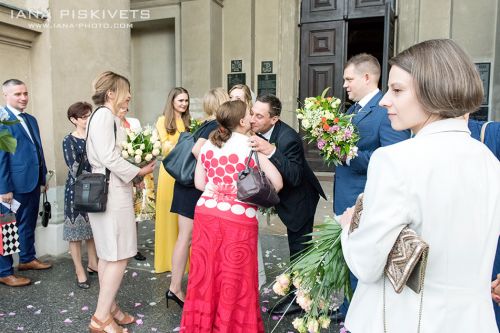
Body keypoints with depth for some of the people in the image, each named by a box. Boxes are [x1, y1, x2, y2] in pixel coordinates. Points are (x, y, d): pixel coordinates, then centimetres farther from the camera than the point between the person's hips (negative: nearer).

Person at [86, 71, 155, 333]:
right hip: (111, 193, -10)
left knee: (109, 255, 15)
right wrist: (138, 171, -11)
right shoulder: (104, 115, -13)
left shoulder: (107, 116, 16)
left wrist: (133, 172, 7)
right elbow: (108, 157, -21)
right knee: (118, 256, -4)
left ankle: (109, 308, 26)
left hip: (111, 191, 10)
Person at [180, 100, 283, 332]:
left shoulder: (207, 145, 7)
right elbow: (277, 182, -8)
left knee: (206, 272, 16)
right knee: (234, 277, 10)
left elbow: (199, 183, 11)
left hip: (206, 213, 5)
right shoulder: (252, 146, -6)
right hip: (239, 217, -4)